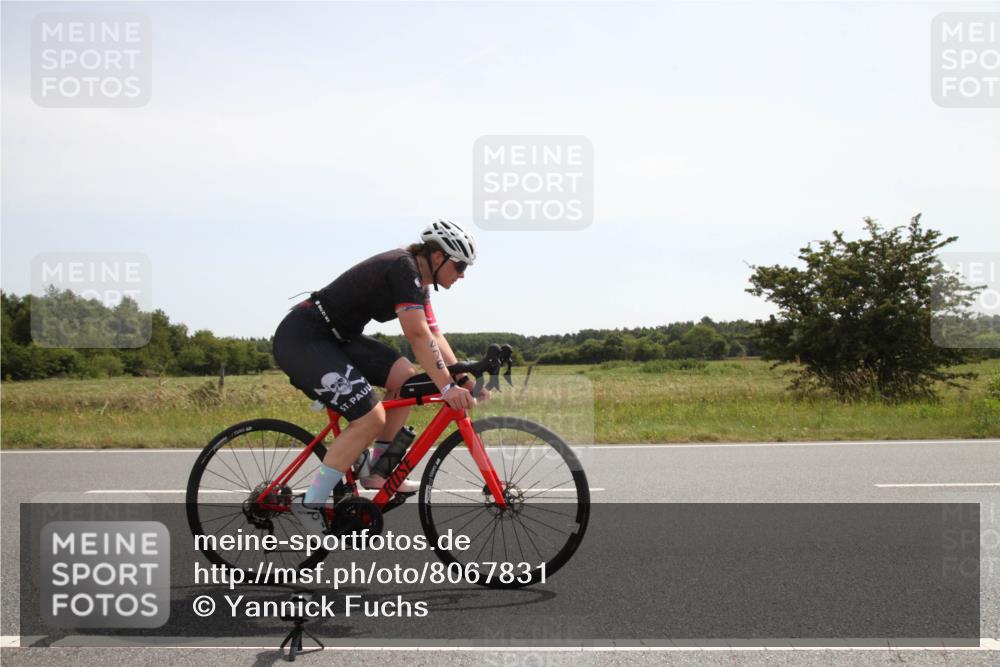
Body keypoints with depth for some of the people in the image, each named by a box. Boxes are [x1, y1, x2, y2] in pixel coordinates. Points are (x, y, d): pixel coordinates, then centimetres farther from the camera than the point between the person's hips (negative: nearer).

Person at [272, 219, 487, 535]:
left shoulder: (417, 280, 12)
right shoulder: (403, 268, -18)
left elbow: (434, 336, 10)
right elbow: (417, 335, -26)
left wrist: (463, 378, 0)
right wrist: (447, 387, -28)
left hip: (336, 338, 10)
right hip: (301, 339, -10)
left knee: (406, 378, 4)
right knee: (370, 419, -17)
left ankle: (377, 471, 11)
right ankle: (310, 504, -10)